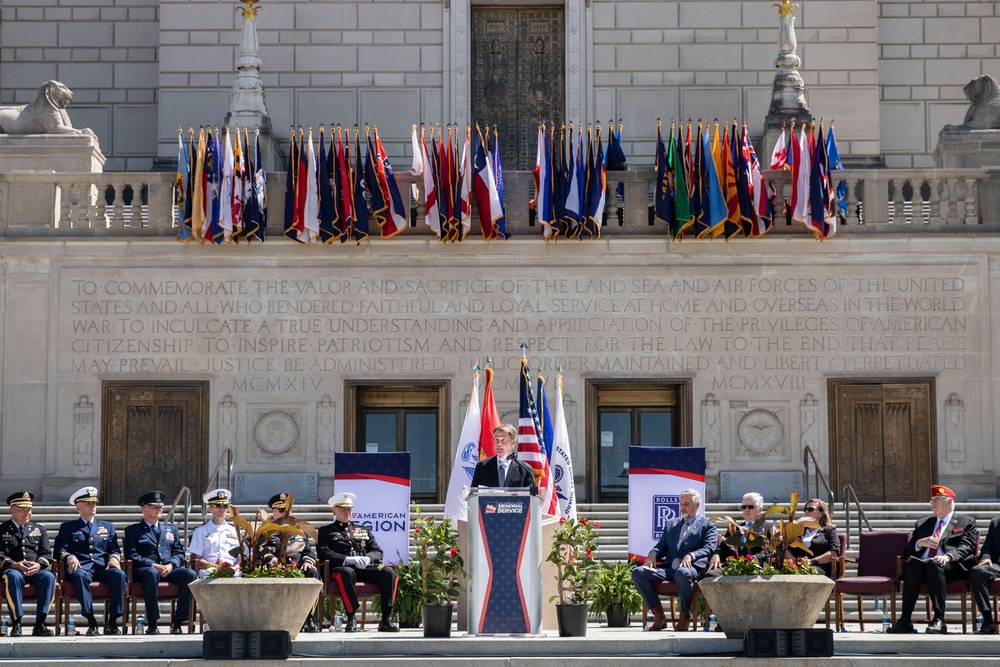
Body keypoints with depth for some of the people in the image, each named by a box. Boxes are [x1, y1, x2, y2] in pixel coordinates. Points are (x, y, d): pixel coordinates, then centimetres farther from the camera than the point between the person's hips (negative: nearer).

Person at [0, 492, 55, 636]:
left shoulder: (39, 529, 21)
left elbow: (46, 554, 11)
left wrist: (39, 565, -12)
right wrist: (14, 565, -17)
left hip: (36, 570, 2)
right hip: (12, 569, -2)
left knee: (49, 577, -32)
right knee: (14, 577, -39)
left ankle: (39, 624, -33)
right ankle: (16, 623, -37)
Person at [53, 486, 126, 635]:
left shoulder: (107, 527, 27)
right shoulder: (67, 527, 21)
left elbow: (114, 549, 17)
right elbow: (60, 550, 8)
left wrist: (114, 558, -8)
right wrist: (69, 557, -15)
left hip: (103, 568, 2)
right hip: (81, 568, -2)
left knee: (119, 574, -33)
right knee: (79, 575, -40)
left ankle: (112, 622, -32)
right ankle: (91, 622, -41)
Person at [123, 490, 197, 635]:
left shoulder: (171, 529, 27)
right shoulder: (132, 530, 14)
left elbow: (179, 552, 16)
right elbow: (132, 556, 1)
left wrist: (171, 565, -7)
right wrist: (154, 565, -14)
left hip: (170, 569, 4)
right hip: (145, 569, -4)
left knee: (190, 574, -28)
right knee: (152, 573, -41)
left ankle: (177, 622, -25)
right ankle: (152, 624, -38)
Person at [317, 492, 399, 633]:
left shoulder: (364, 530, 30)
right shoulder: (325, 531, 18)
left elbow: (378, 552, 19)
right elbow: (324, 553, 0)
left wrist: (368, 558, -7)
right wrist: (347, 560, -15)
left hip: (366, 568, 4)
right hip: (342, 568, -4)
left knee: (389, 573, -27)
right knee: (347, 573, -42)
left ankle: (386, 620, -28)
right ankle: (351, 618, -36)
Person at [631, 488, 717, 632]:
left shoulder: (707, 526, 13)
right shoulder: (671, 524, 28)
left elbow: (708, 549, -2)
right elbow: (661, 546, 23)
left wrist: (691, 555, -22)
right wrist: (653, 554, -2)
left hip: (690, 567, -5)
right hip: (668, 567, 5)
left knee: (682, 573, -42)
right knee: (637, 572, -20)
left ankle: (685, 616, -22)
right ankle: (658, 615, -14)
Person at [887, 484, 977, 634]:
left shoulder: (966, 522, 17)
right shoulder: (922, 524, 30)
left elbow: (966, 547, -1)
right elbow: (907, 552, 23)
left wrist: (948, 556, -22)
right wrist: (920, 543, 0)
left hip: (951, 566, -3)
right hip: (921, 565, 3)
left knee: (934, 564, -38)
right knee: (913, 564, -33)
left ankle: (938, 620, -44)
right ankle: (905, 621, -37)